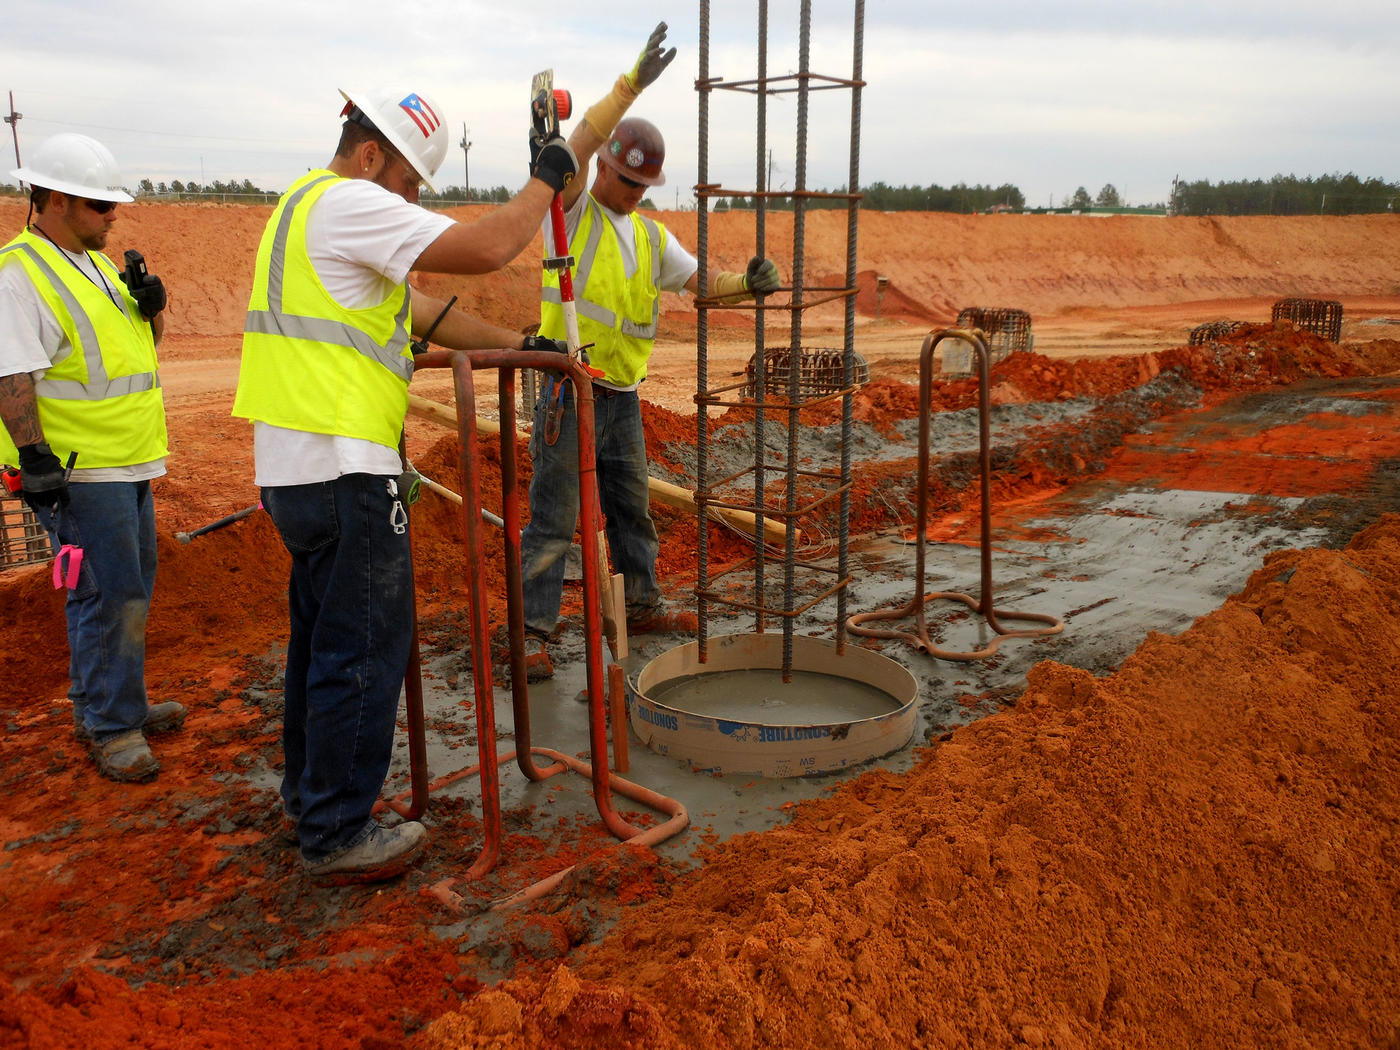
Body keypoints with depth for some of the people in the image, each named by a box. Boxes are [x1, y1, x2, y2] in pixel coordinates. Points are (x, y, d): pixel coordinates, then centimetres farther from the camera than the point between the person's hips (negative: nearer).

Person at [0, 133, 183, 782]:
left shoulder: (95, 263, 15)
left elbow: (141, 345, 23)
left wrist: (150, 308, 2)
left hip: (127, 461, 10)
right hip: (75, 471, -9)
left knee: (128, 590, 16)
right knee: (109, 595, -7)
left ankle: (103, 703, 30)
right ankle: (111, 728, 5)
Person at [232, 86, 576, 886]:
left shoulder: (312, 206, 21)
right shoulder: (349, 203, -12)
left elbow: (422, 310, 20)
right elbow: (484, 250, -20)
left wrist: (522, 345, 17)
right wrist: (545, 183, -4)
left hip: (296, 467, 11)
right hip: (342, 469, -11)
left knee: (324, 626, 22)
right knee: (365, 645, -2)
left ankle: (312, 780, 38)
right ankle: (337, 835, 8)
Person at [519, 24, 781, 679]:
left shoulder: (652, 238, 14)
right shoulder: (572, 212, -3)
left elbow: (702, 284, 12)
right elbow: (576, 146, -19)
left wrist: (749, 285, -9)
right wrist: (631, 85, -27)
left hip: (623, 397, 6)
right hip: (569, 391, -6)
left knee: (633, 511, 17)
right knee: (552, 519, -4)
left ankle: (642, 607, 33)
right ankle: (533, 632, 3)